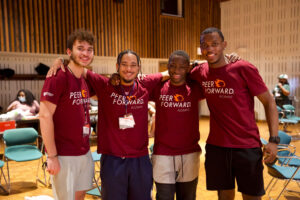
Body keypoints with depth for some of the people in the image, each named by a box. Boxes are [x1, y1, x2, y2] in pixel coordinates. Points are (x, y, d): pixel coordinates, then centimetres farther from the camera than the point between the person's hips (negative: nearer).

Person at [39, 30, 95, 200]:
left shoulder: (85, 81, 9)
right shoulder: (57, 78, -15)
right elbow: (45, 116, -18)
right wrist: (52, 156, -18)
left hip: (85, 153, 7)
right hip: (64, 156, -7)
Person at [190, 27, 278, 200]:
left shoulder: (244, 69, -10)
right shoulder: (200, 73, 1)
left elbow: (269, 102, -6)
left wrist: (274, 139, -12)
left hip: (247, 146, -3)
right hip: (216, 147, 3)